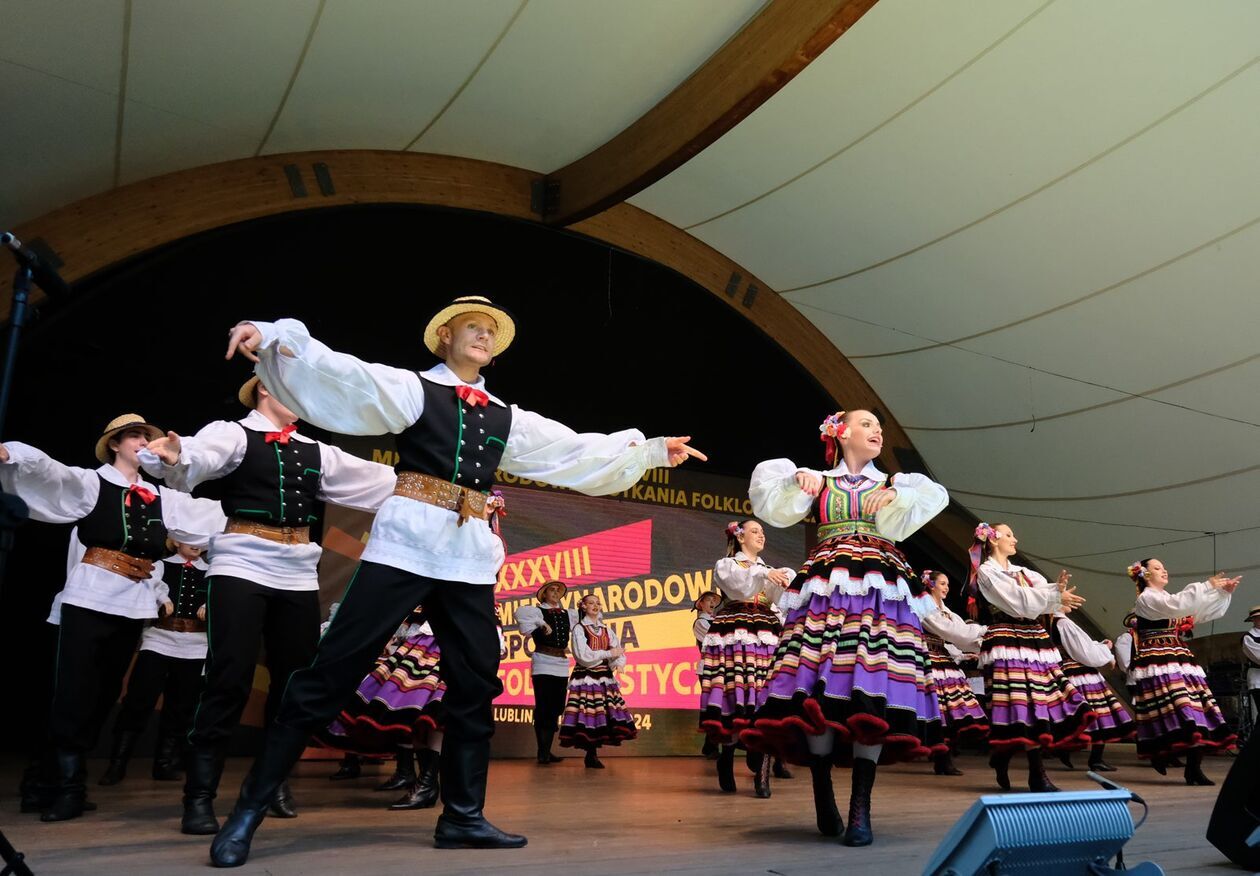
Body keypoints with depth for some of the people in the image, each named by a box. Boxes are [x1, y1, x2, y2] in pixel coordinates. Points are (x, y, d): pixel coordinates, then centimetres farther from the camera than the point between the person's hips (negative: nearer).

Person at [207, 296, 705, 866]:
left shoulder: (506, 419, 18)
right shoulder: (412, 389, 6)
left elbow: (579, 451, 19)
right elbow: (346, 375, -9)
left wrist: (655, 450, 17)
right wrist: (272, 336, -25)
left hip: (469, 556, 5)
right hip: (405, 542, -5)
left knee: (475, 686, 6)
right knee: (331, 673, -6)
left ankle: (462, 817, 19)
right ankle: (249, 809, 4)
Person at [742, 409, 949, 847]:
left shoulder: (895, 483, 21)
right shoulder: (817, 482, 18)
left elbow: (935, 497, 3)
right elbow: (770, 499, 7)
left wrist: (897, 496, -11)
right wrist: (799, 479, -7)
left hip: (880, 592, 1)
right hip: (826, 590, -1)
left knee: (874, 688, -13)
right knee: (817, 687, -12)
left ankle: (861, 807, -10)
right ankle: (822, 795, 2)